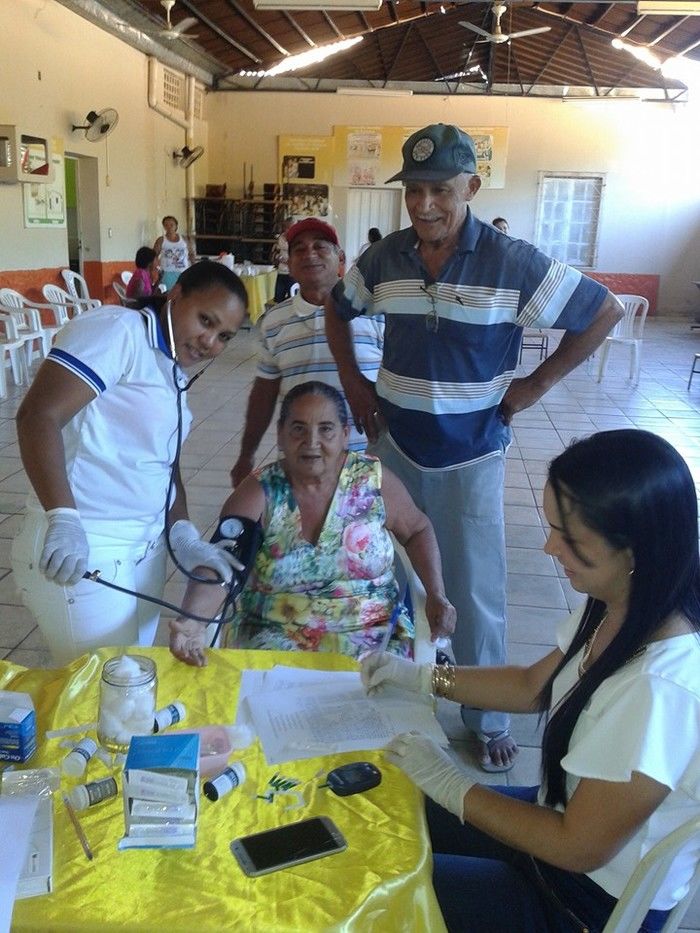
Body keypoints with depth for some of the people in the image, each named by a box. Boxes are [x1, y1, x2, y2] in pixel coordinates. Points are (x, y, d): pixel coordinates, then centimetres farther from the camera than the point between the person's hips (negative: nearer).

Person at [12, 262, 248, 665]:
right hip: (84, 549, -8)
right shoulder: (117, 329, -11)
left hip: (146, 545, 9)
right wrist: (63, 519, -31)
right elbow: (38, 415, -21)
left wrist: (183, 534, 0)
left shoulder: (171, 371, 15)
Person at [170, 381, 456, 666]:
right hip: (275, 637, 0)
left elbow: (417, 530, 12)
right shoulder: (258, 494, -7)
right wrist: (193, 622, -38)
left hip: (373, 635, 1)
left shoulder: (374, 480, -3)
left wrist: (436, 594, -2)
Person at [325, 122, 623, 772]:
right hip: (395, 444, 4)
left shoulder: (513, 262, -13)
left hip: (471, 454, -3)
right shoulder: (385, 258, -2)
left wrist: (537, 383, -7)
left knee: (476, 591, 6)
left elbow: (604, 312, -4)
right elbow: (337, 309, 17)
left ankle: (488, 719, 26)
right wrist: (353, 383, 7)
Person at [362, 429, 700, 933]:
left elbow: (578, 848, -25)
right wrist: (420, 676, 4)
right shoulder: (615, 608, -10)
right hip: (567, 816, 7)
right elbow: (534, 686, 9)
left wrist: (450, 784, -16)